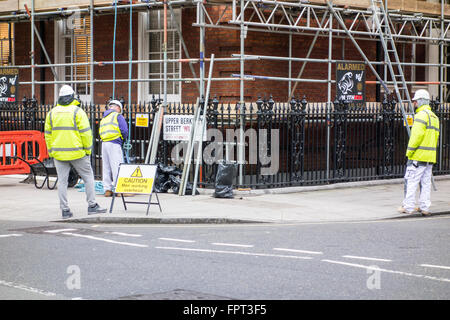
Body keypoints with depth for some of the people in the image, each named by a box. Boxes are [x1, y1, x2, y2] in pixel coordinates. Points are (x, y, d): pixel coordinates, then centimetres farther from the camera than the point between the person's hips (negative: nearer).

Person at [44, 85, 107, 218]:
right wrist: (88, 149, -1)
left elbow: (48, 134, 10)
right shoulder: (77, 111, -7)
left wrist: (51, 152, 16)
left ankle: (65, 210, 4)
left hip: (59, 152, 4)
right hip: (76, 152, -4)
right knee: (88, 177, 9)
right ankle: (92, 205, 7)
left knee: (62, 181, 6)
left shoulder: (52, 113, 7)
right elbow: (85, 132, -10)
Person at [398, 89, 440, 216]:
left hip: (418, 155, -9)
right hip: (430, 156, 9)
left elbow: (417, 135, -19)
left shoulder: (421, 115, -11)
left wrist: (410, 151, -14)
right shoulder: (434, 116, 19)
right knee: (426, 182, 10)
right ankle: (424, 207, 10)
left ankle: (408, 207, -2)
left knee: (411, 181, -3)